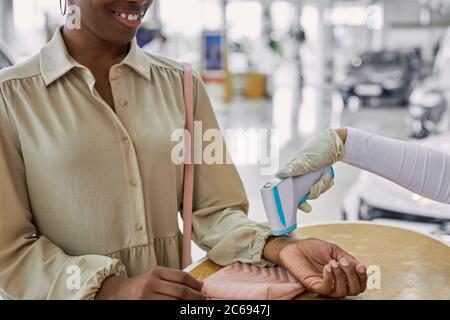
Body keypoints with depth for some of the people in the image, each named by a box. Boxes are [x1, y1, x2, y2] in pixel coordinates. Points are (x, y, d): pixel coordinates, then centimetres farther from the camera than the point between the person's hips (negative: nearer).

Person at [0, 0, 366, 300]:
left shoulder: (181, 83, 3)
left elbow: (212, 210, 1)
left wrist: (280, 248, -16)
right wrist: (112, 287, -19)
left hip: (173, 291, 2)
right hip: (92, 293, -1)